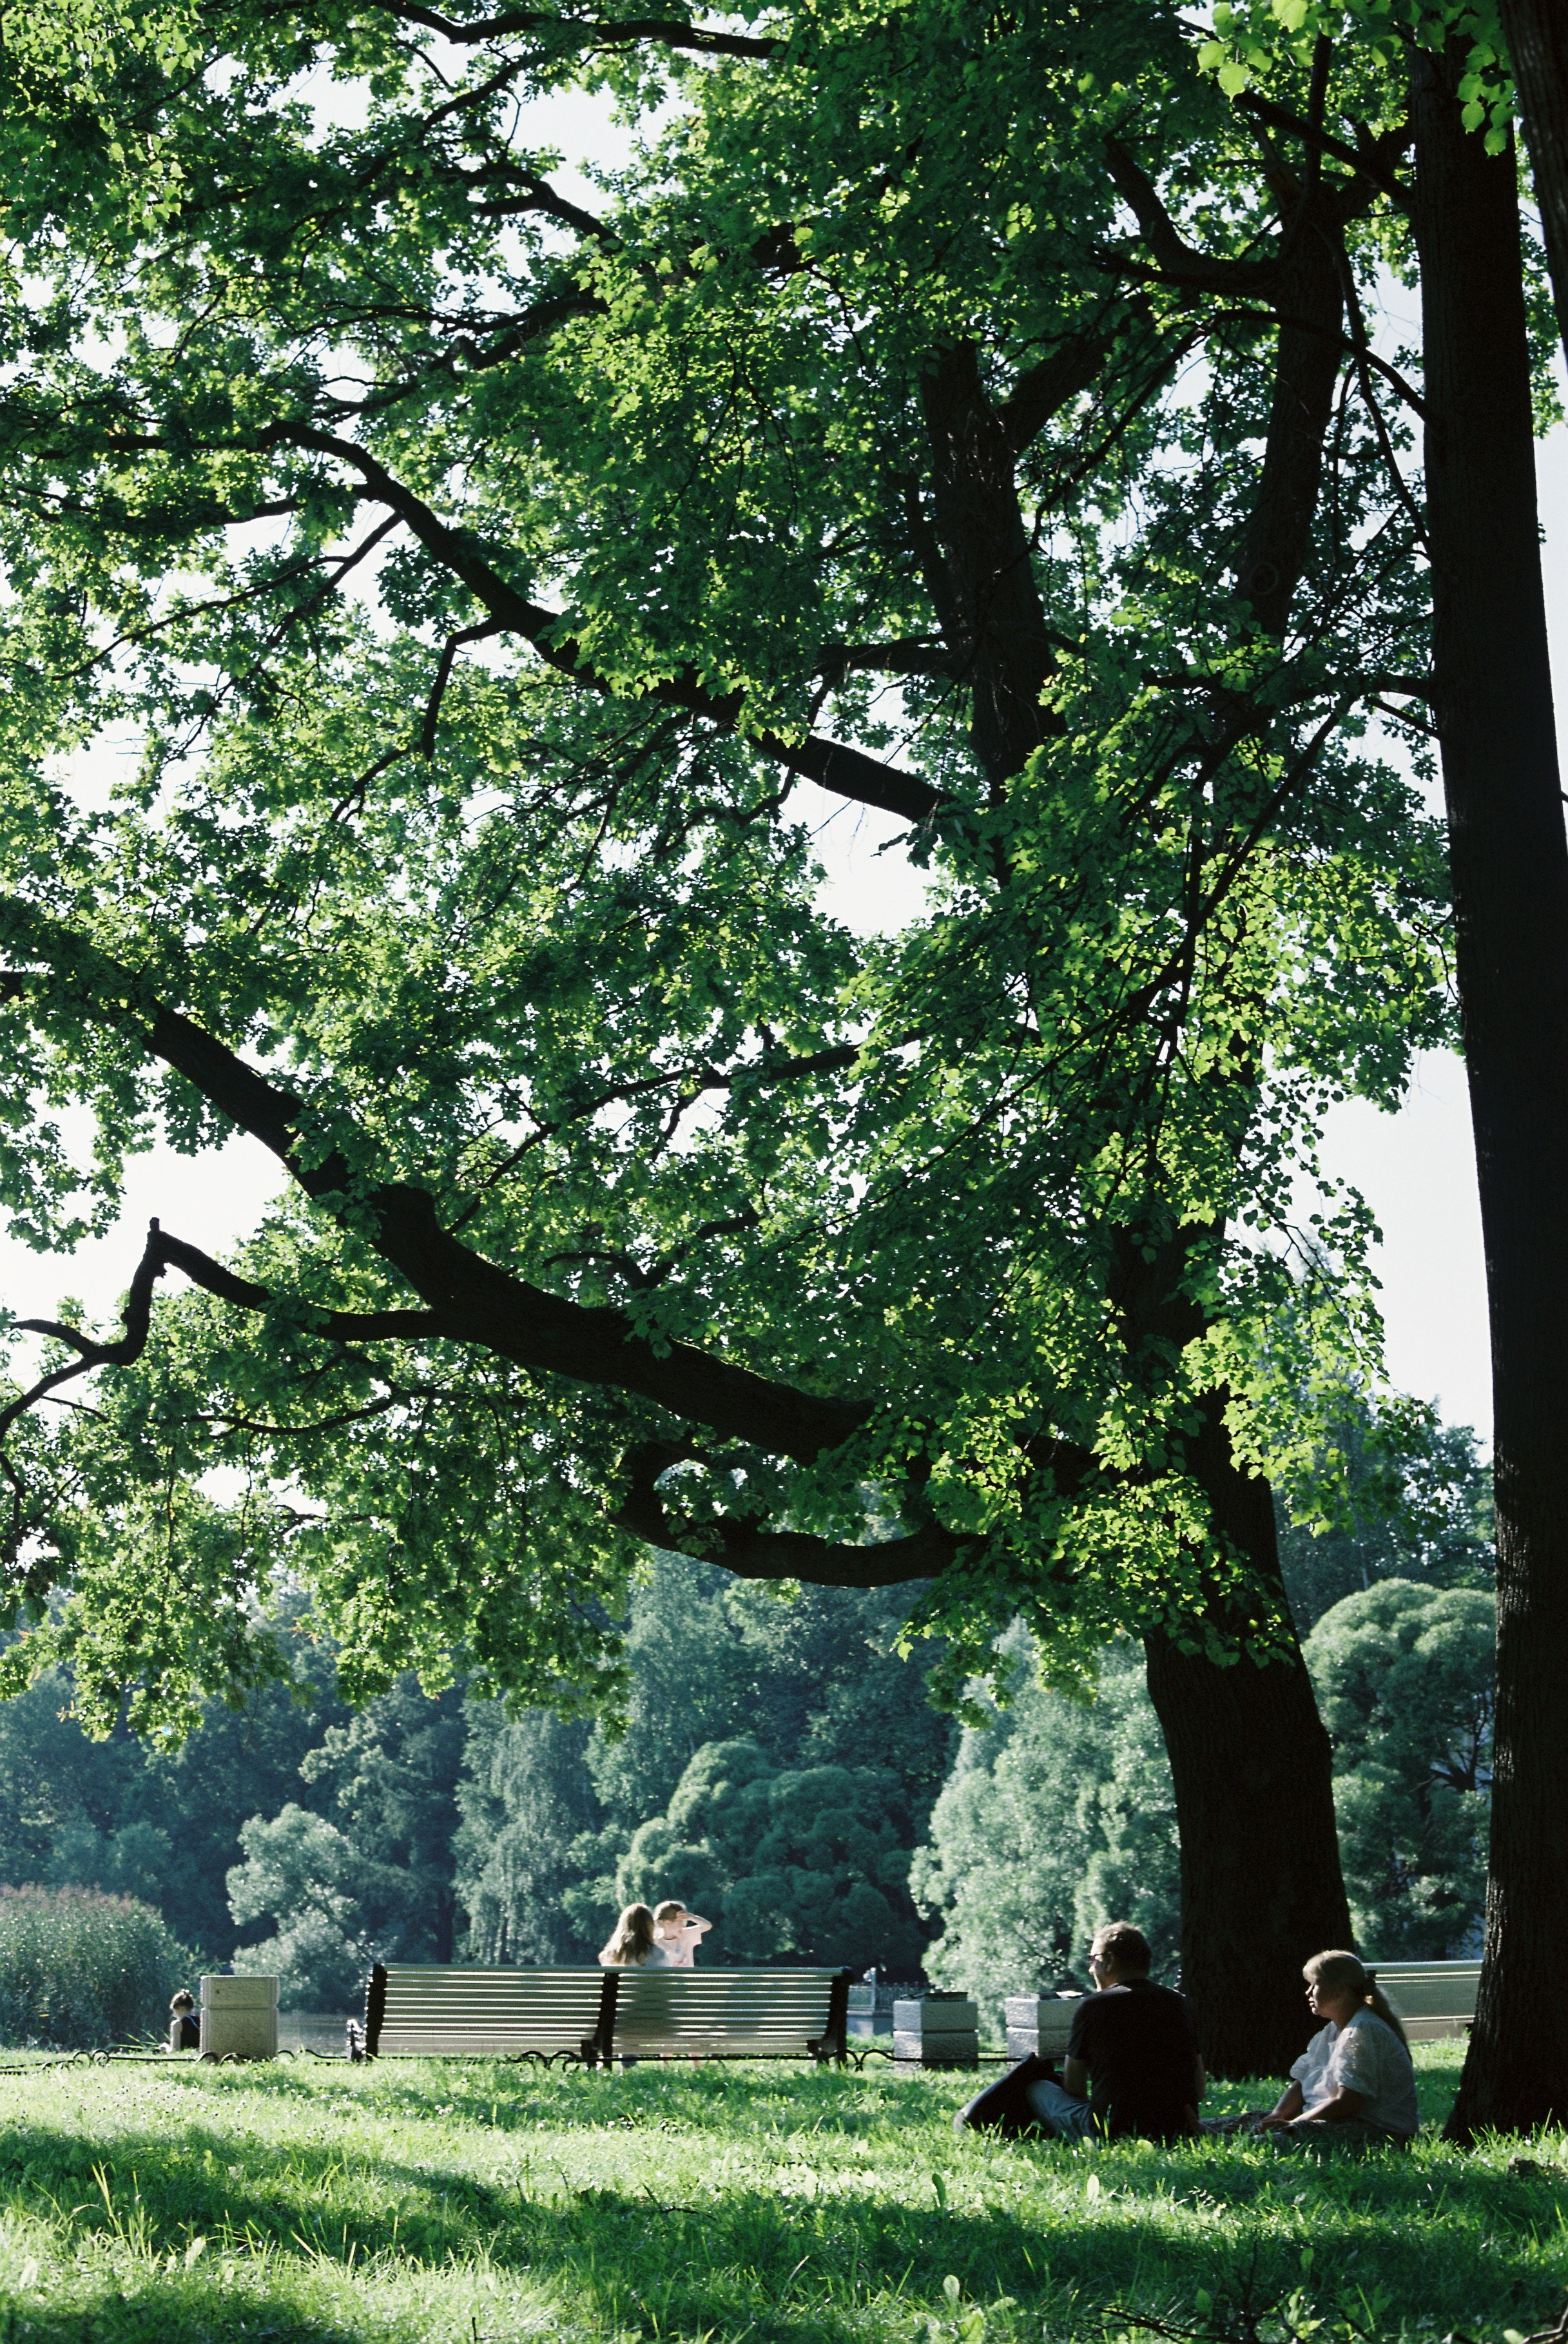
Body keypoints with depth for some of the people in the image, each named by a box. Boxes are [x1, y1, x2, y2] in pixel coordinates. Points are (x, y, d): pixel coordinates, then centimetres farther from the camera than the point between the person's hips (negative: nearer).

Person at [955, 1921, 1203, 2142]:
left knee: (1034, 2087, 19)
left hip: (1114, 2133, -5)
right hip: (1177, 2133, 5)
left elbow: (1073, 2087, 4)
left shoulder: (1094, 2005, -4)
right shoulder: (1176, 2003, 6)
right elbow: (1199, 2087, 8)